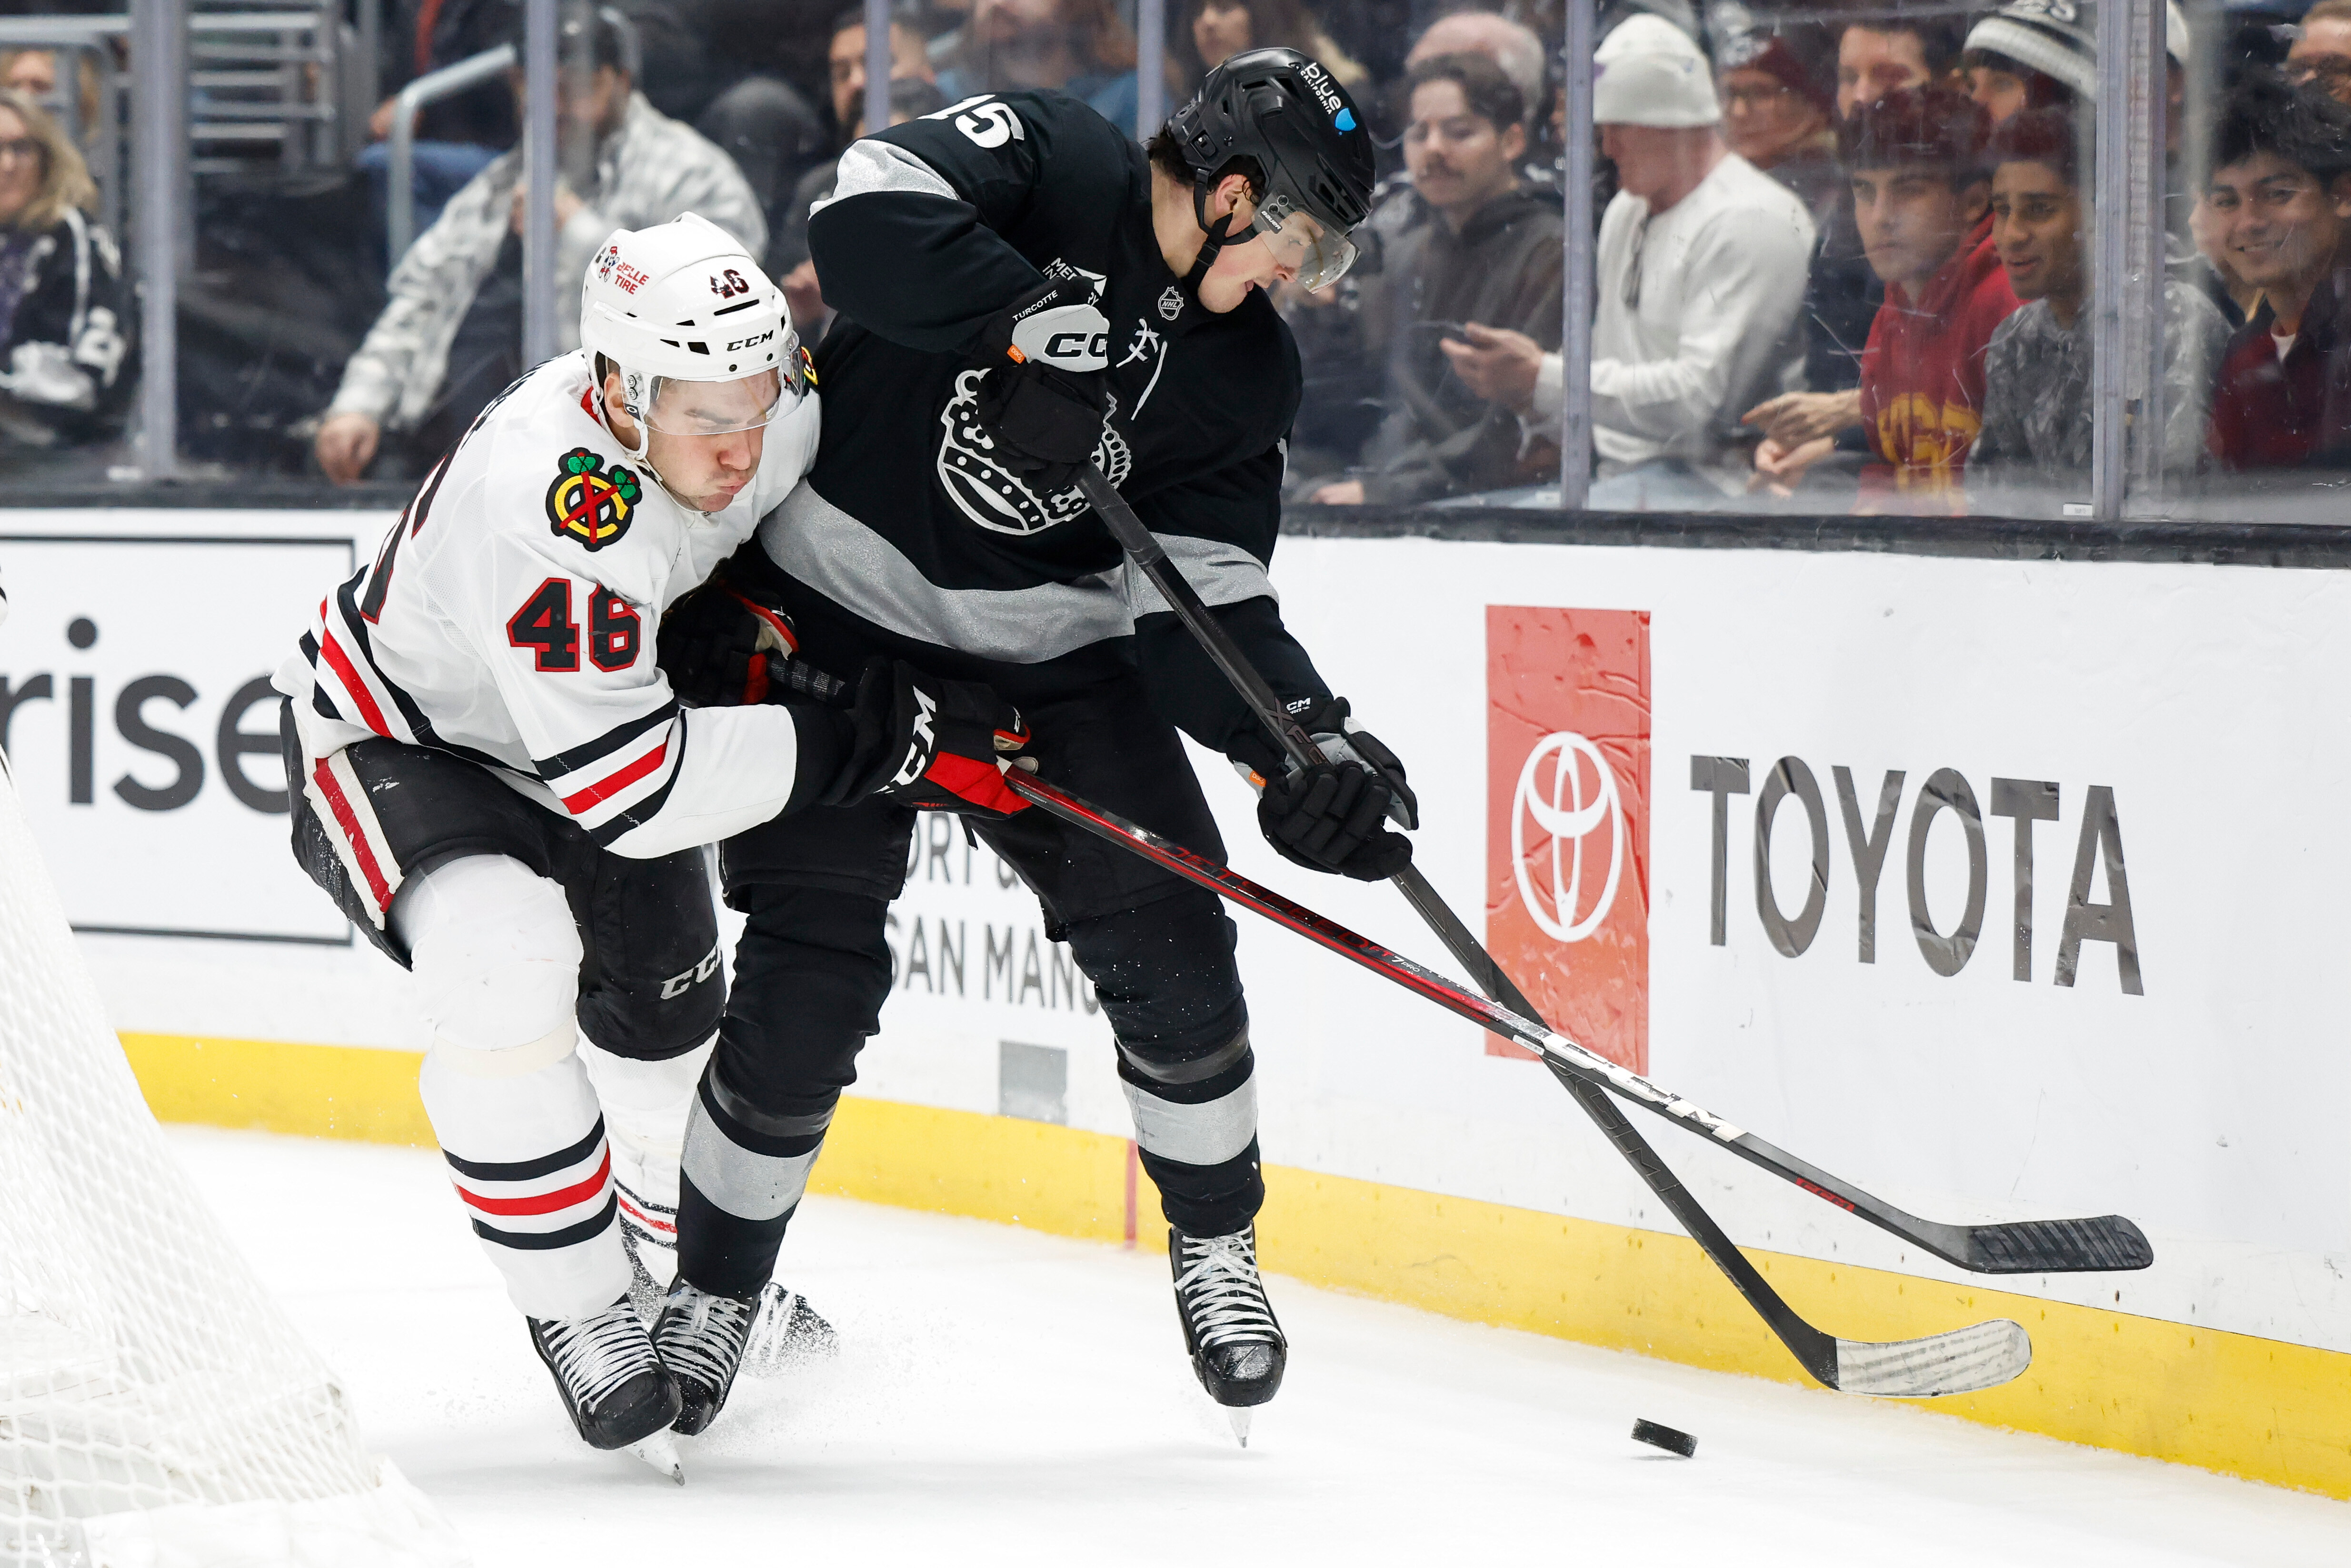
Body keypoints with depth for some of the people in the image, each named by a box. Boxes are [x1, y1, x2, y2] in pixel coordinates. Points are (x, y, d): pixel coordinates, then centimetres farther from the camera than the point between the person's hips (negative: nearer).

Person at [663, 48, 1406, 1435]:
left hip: (1048, 655, 5)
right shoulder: (1043, 160, -13)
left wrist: (1304, 743, -22)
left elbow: (1199, 593, -7)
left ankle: (1216, 1249, 19)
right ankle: (716, 1292, 9)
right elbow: (870, 221, -31)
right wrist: (1031, 318, -38)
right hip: (833, 615, -5)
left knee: (1171, 945, -4)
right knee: (815, 976, -10)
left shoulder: (1247, 369, -1)